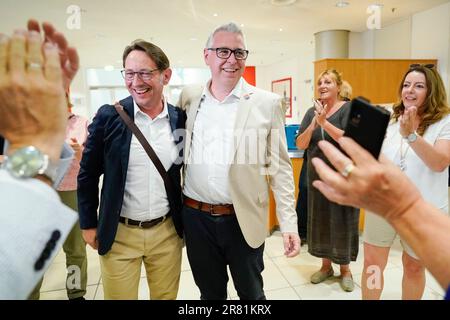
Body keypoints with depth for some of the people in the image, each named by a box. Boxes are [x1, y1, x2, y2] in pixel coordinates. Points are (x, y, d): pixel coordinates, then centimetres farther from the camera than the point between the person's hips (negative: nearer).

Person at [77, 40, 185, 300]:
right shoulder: (108, 117, -9)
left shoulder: (181, 119, -3)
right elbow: (88, 174, 0)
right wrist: (89, 224, 2)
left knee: (166, 295, 18)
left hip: (167, 232, 2)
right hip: (118, 234, -1)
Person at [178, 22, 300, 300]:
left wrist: (289, 223, -8)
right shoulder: (189, 98, 3)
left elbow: (280, 167, -4)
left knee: (251, 292, 18)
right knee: (210, 292, 21)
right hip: (195, 217, 3)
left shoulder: (267, 103, -4)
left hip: (243, 220, -2)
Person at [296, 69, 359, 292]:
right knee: (319, 219, 10)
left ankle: (345, 268, 25)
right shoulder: (311, 111, 5)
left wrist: (324, 122, -27)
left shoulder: (348, 108, -6)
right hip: (317, 175, 4)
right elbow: (300, 144, -3)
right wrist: (313, 125, -19)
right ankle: (326, 265, 28)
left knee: (342, 220, 5)